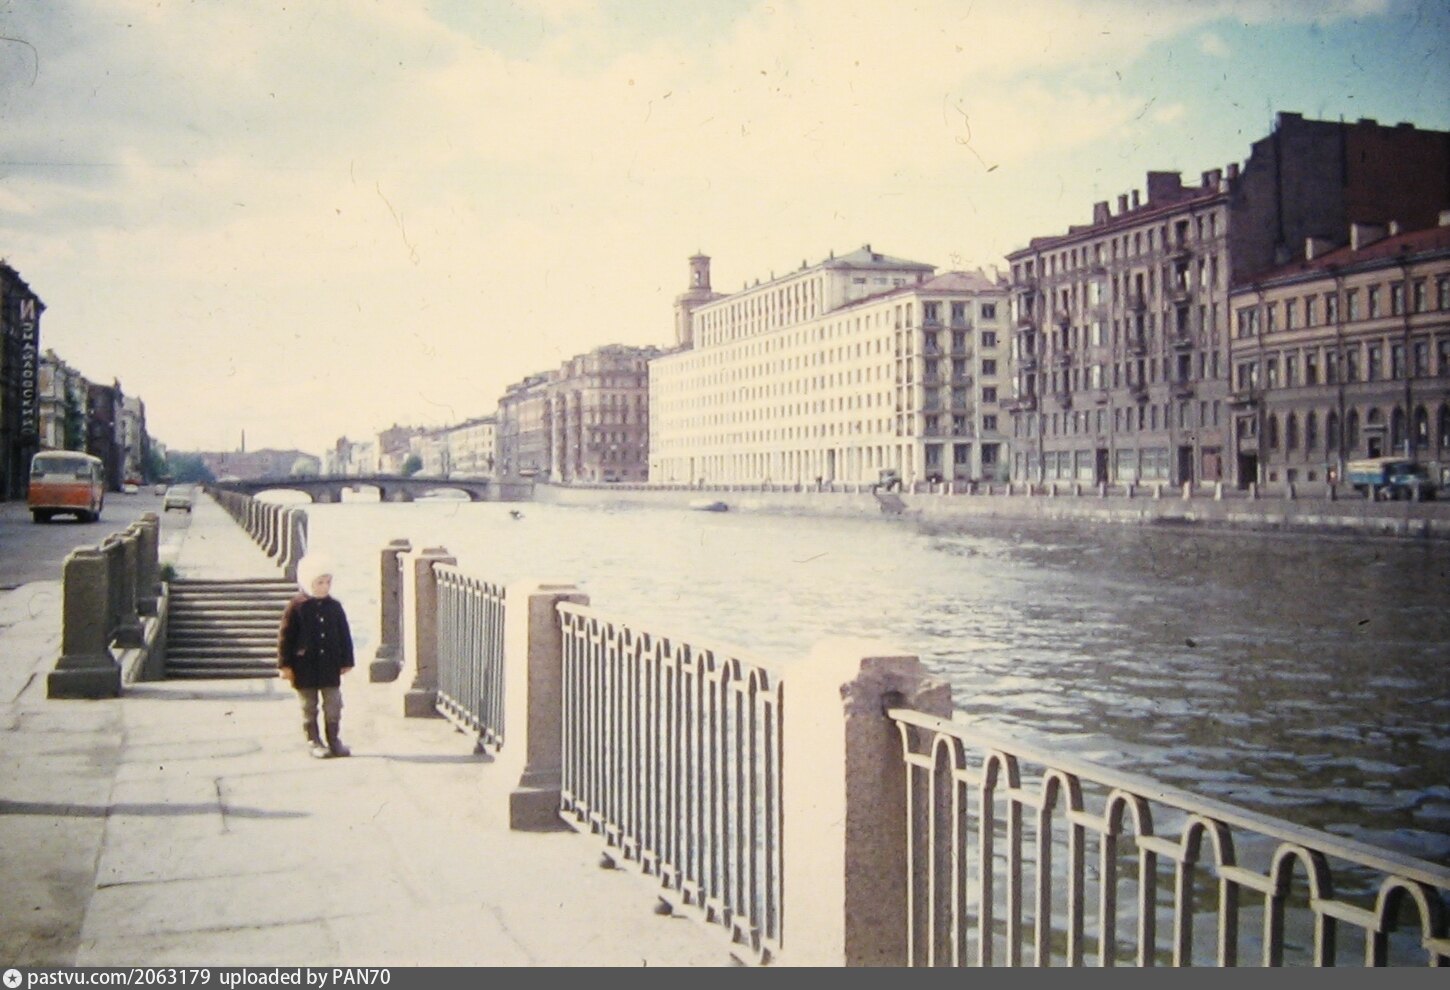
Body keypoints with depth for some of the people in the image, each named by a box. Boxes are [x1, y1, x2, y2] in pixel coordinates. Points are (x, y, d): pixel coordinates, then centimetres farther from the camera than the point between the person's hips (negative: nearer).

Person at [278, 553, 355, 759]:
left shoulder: (334, 607, 4)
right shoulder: (296, 607, -7)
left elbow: (345, 635, 10)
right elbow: (285, 636, -6)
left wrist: (346, 661, 9)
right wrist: (285, 664, -8)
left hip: (330, 666, 3)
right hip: (305, 667, -3)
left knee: (333, 706, 5)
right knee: (309, 707, 6)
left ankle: (334, 740, 15)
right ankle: (314, 742, 14)